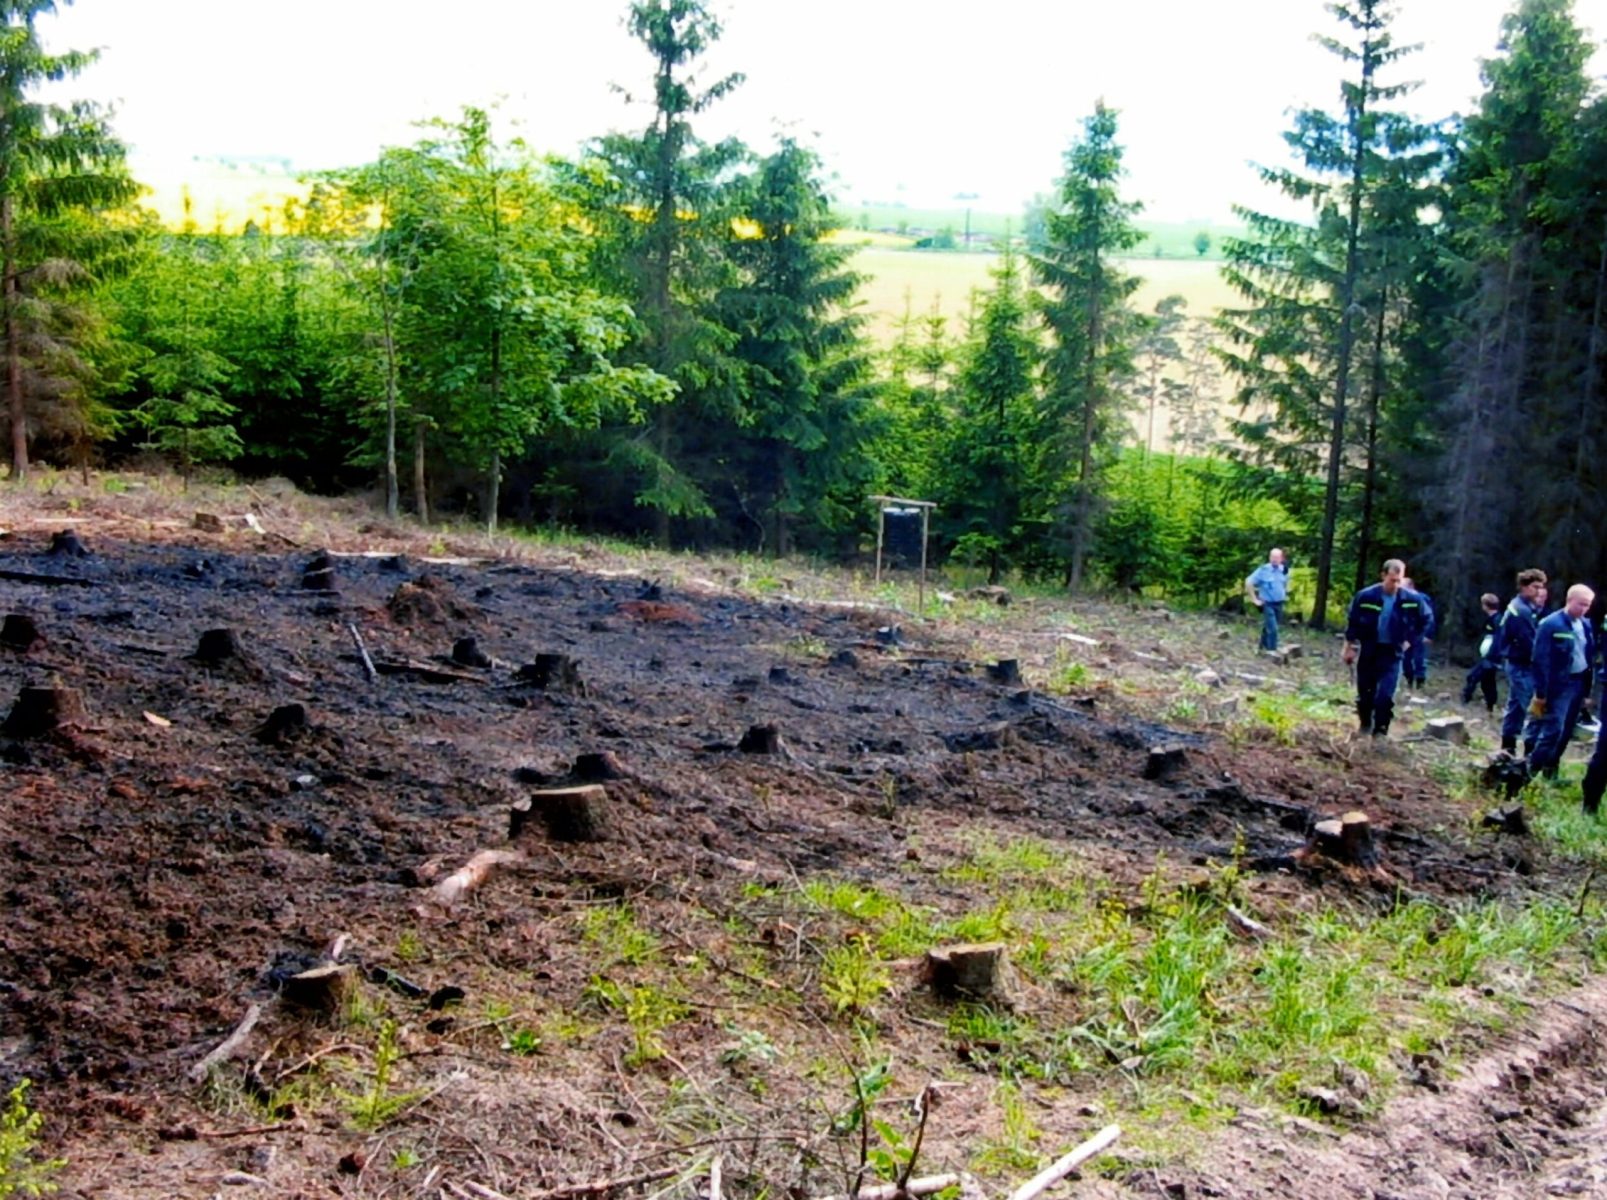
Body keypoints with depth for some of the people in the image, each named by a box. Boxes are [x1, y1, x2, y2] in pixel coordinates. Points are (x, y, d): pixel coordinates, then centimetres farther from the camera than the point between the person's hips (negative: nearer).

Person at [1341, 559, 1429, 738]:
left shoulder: (1412, 600, -10)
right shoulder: (1365, 596, -15)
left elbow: (1422, 622, 9)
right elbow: (1353, 622, -3)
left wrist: (1409, 641, 2)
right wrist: (1349, 647, 0)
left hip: (1392, 652, 0)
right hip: (1368, 650, 0)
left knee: (1385, 695, -11)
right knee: (1365, 692, 12)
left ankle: (1380, 731, -1)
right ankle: (1365, 725, 33)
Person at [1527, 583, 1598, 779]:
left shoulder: (1586, 625, 7)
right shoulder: (1551, 624, -13)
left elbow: (1590, 655, 13)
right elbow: (1541, 661, -14)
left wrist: (1588, 687, 8)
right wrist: (1541, 692, -15)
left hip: (1579, 682, 7)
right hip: (1560, 684, -7)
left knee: (1567, 730, 12)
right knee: (1553, 729, -9)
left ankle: (1551, 770, 23)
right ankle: (1532, 770, -1)